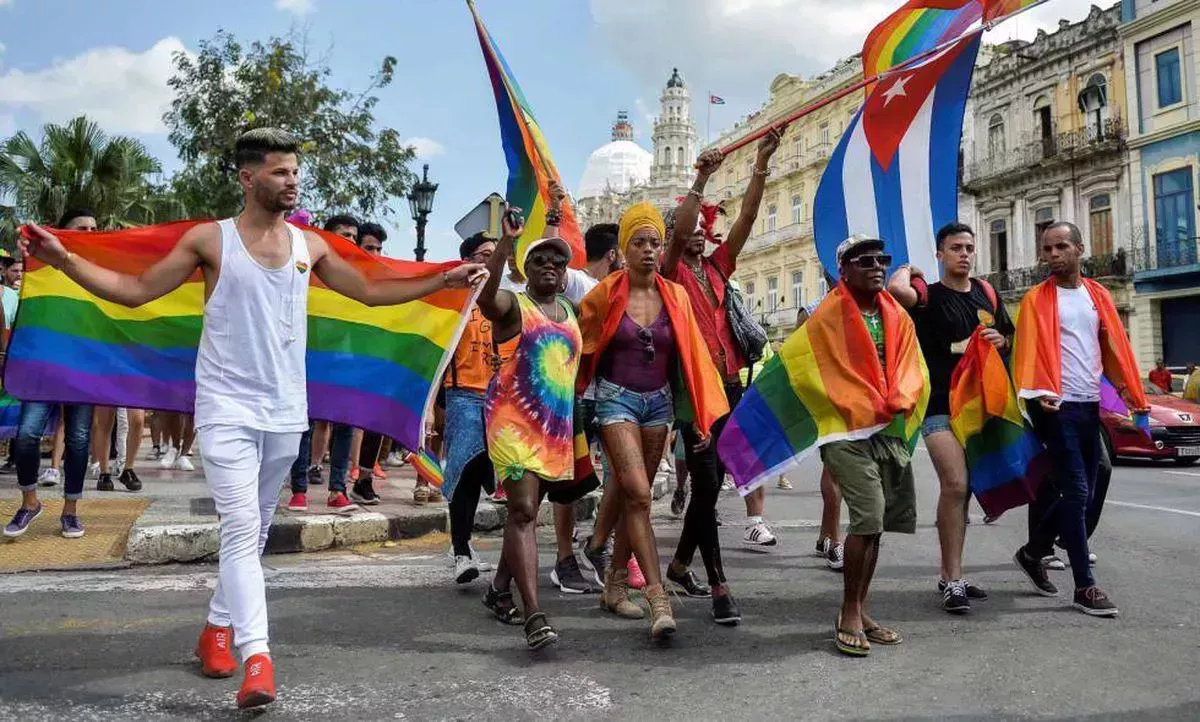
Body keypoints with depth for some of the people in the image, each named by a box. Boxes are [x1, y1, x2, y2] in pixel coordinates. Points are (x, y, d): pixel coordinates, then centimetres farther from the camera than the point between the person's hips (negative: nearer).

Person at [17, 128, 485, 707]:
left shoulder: (308, 245, 7)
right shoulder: (210, 238, -2)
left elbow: (371, 292, 14)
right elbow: (136, 290, 0)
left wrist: (443, 281, 12)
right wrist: (63, 259, -12)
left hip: (285, 411, 4)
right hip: (228, 408, -4)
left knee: (254, 531, 14)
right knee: (241, 530, -11)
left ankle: (218, 627, 32)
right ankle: (257, 657, -11)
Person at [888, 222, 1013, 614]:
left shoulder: (986, 292, 13)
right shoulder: (930, 295, -6)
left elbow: (1010, 337, 23)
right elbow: (897, 289, -30)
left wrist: (1000, 340, -1)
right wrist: (907, 268, -8)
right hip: (939, 406, -7)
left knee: (961, 489, 13)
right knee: (955, 485, -20)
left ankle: (949, 575, 24)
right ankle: (953, 580, -12)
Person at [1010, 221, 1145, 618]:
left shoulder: (1098, 295, 12)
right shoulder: (1036, 300, -4)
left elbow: (1116, 348, 11)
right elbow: (1029, 350, -15)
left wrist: (1133, 394, 5)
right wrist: (1038, 393, -29)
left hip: (1090, 405, 6)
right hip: (1058, 406, -6)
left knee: (1080, 492, 12)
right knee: (1076, 493, -8)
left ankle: (1033, 553, 30)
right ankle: (1085, 586, -1)